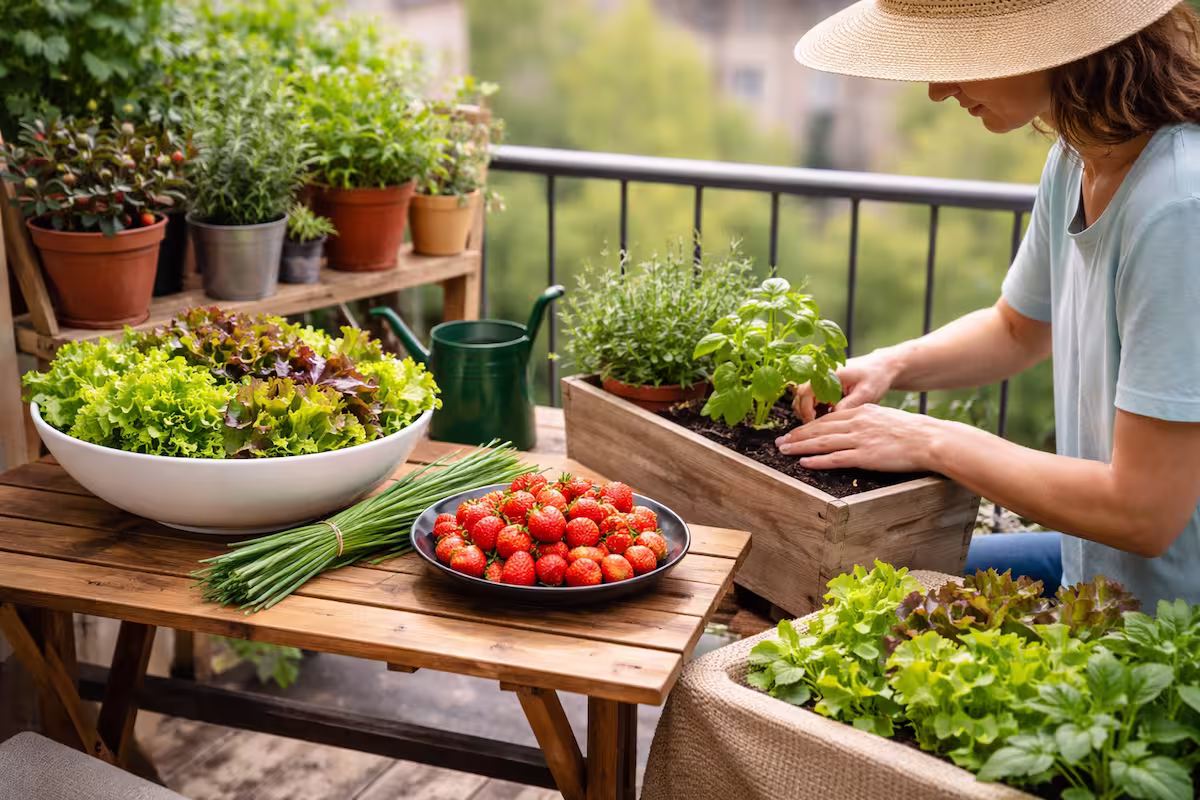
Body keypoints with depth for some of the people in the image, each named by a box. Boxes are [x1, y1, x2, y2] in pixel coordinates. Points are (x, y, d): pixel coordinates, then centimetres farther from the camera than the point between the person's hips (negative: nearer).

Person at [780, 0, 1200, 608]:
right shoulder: (1076, 159, -2)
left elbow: (1142, 513, -29)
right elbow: (1017, 329, 18)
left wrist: (935, 442, -18)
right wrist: (892, 366, -1)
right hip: (1088, 568, 8)